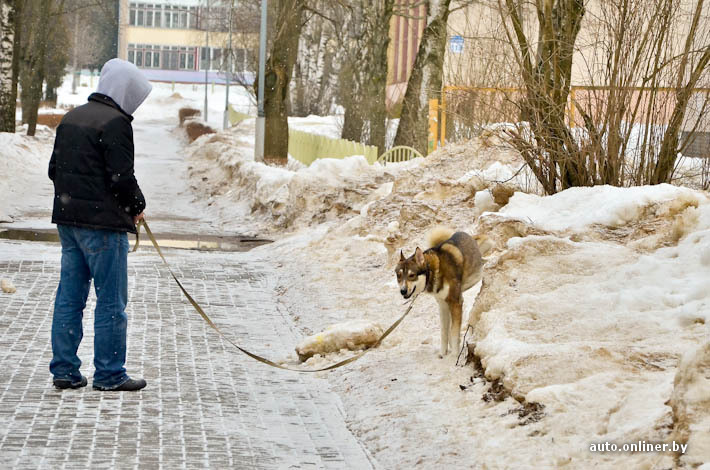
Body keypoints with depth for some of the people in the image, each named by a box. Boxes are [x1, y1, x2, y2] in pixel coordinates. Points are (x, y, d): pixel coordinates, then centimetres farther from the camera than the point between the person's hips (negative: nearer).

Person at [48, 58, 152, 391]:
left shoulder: (71, 118, 14)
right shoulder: (115, 123, -14)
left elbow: (54, 168, 17)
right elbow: (121, 177, -17)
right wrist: (137, 206, -1)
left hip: (67, 220, 8)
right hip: (104, 223, -8)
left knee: (69, 296, 11)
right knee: (111, 301, -1)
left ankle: (64, 370, 13)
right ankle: (109, 374, 3)